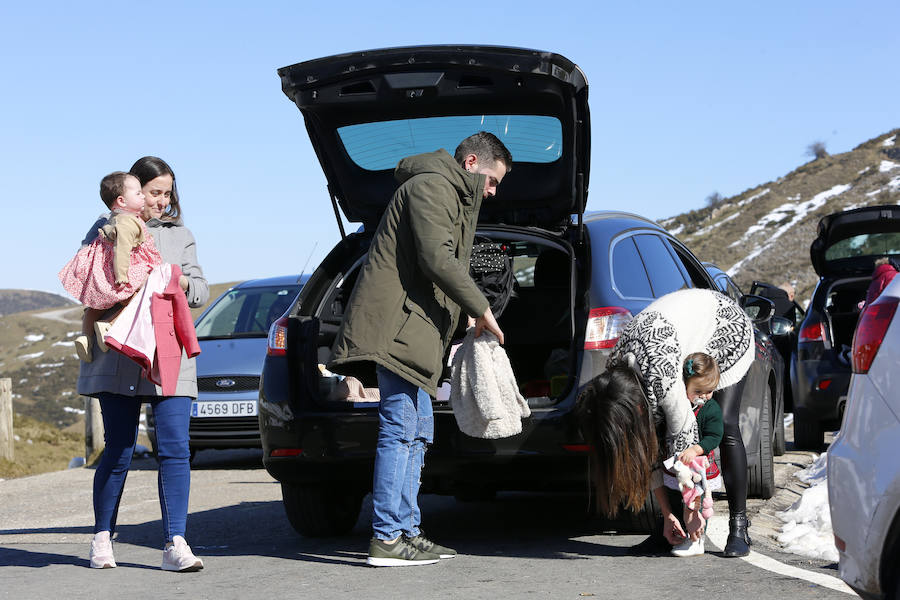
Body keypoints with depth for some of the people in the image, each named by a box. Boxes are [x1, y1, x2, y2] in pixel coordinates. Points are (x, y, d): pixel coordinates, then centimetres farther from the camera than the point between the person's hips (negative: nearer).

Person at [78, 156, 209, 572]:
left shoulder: (179, 235, 18)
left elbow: (202, 291, 13)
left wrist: (181, 281, -9)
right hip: (118, 356, -2)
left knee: (175, 448, -8)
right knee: (119, 452, 0)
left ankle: (175, 544, -8)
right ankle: (102, 538, 17)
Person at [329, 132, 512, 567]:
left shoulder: (451, 195, 27)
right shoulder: (431, 186, -7)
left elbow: (448, 265, 23)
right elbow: (437, 260, -18)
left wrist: (473, 316, 11)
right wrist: (481, 310, -11)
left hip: (412, 330, 11)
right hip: (397, 324, -11)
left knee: (418, 432, 12)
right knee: (400, 429, -13)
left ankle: (406, 531, 16)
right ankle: (386, 539, -12)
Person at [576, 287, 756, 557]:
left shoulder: (660, 375, -43)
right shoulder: (616, 379, -21)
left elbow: (684, 439, -34)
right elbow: (647, 455, -14)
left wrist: (691, 511, -25)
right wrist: (668, 516, -12)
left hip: (728, 328, -6)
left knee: (724, 426, -19)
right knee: (658, 434, -8)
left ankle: (739, 526, -9)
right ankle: (669, 530, 0)